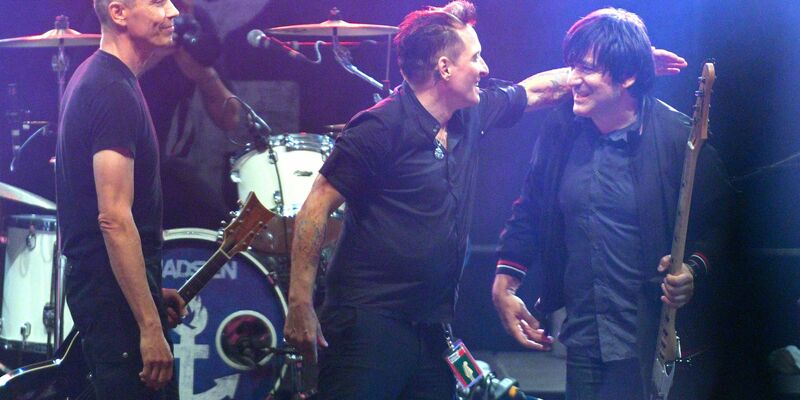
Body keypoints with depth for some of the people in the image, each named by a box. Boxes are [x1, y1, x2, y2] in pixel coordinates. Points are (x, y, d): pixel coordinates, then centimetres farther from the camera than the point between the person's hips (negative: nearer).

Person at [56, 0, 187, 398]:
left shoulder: (92, 77, 14)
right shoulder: (114, 93, -18)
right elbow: (115, 218, -24)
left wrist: (152, 290, 21)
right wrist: (150, 326, -24)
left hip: (96, 284, 10)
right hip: (115, 291, -10)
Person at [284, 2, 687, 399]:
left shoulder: (472, 115, 9)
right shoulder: (381, 127, -14)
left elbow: (537, 90, 25)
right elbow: (317, 206, -13)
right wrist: (300, 305, -18)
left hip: (432, 324, 8)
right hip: (368, 321, -8)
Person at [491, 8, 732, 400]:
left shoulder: (678, 139, -10)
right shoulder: (560, 132, 4)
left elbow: (717, 224, -3)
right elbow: (529, 212, 15)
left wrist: (695, 268, -20)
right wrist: (504, 283, 8)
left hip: (653, 340, -4)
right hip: (583, 337, 4)